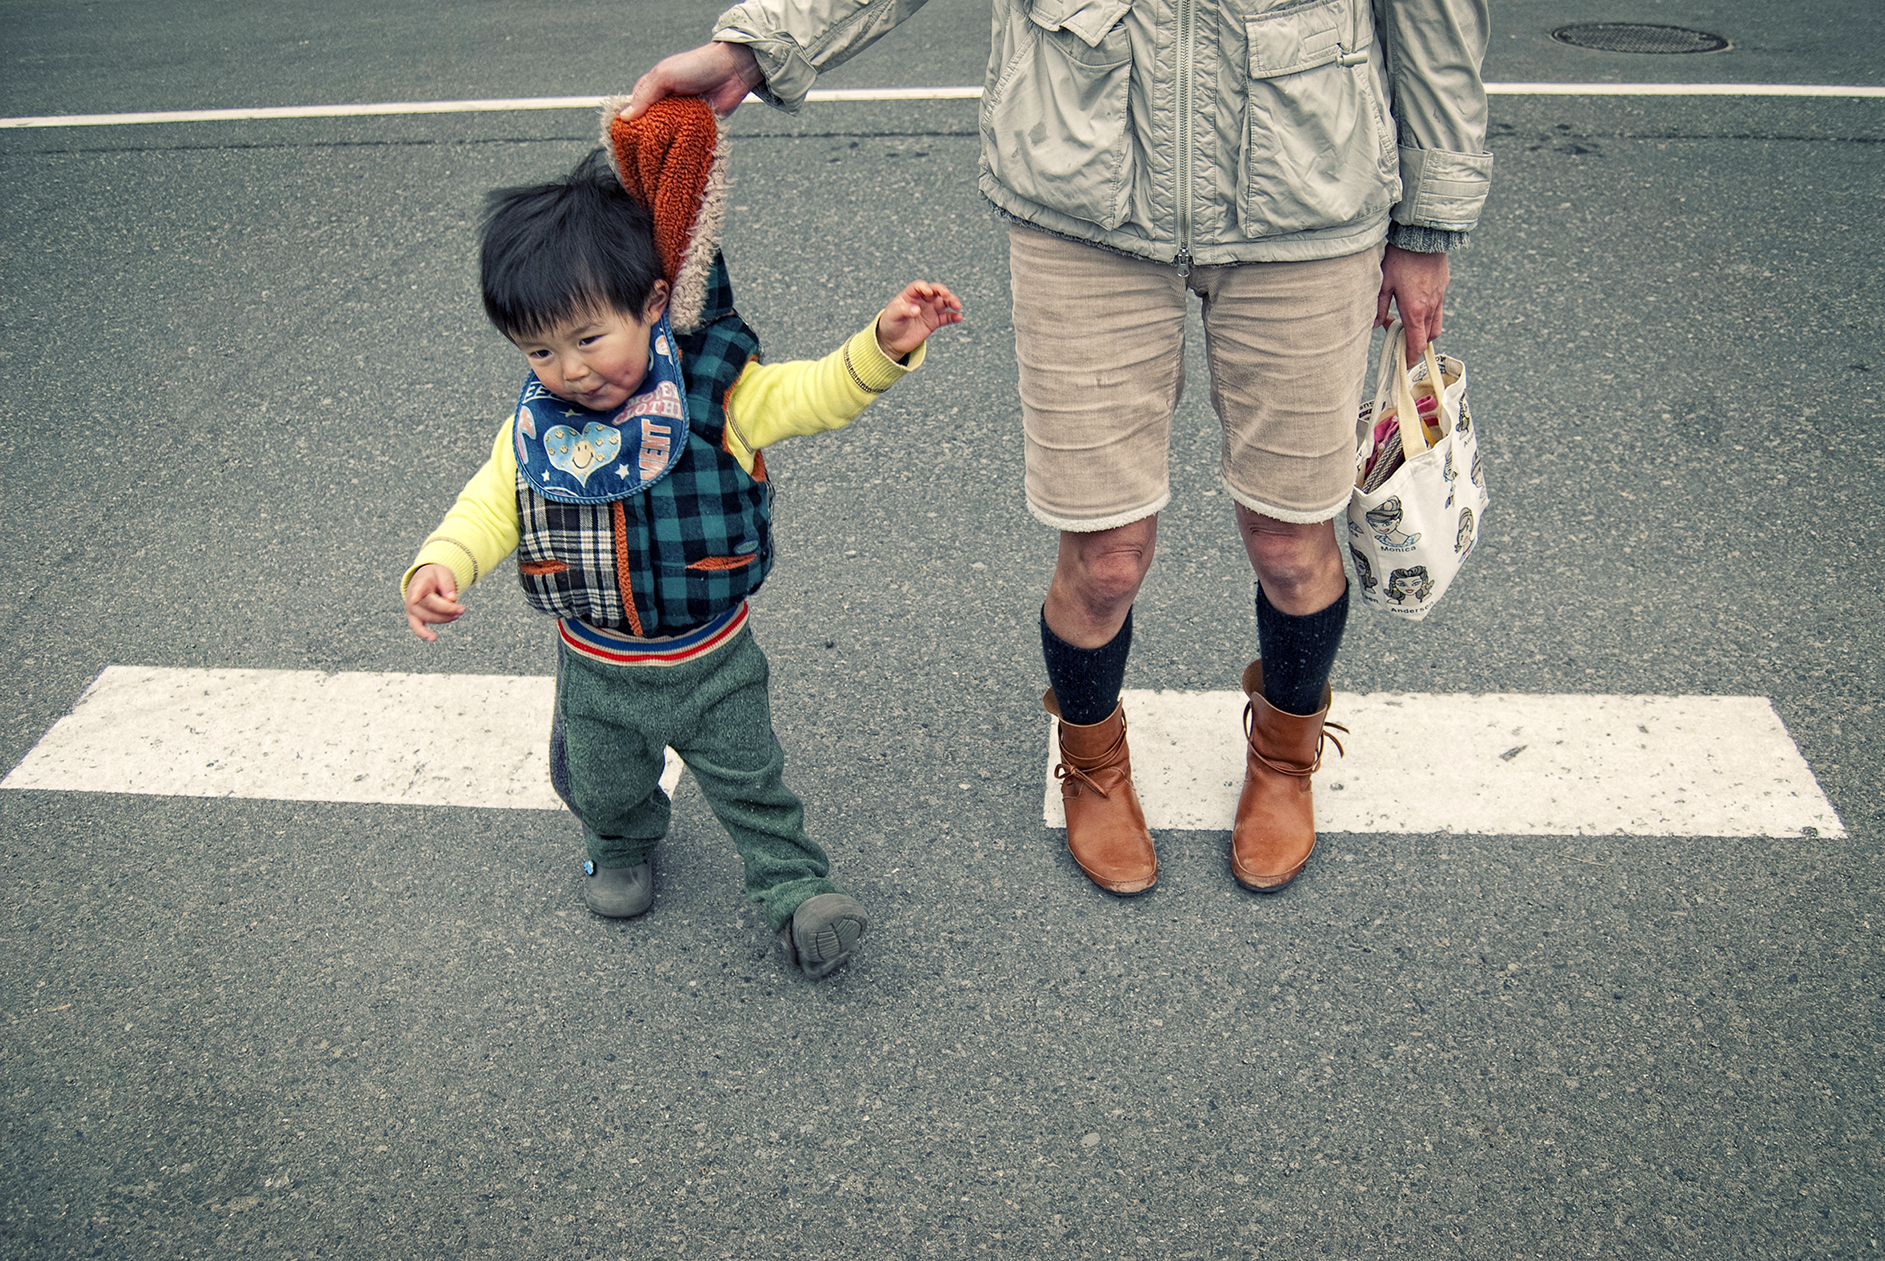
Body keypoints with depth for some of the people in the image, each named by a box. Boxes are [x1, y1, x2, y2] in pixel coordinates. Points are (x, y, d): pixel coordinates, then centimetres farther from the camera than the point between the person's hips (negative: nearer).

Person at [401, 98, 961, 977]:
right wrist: (441, 566, -19)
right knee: (599, 785, 25)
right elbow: (491, 506, -1)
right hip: (596, 669, 4)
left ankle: (796, 889, 31)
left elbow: (816, 394, -19)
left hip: (710, 658, -3)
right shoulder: (537, 428, -10)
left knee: (748, 782, 12)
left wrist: (886, 343, -36)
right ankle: (623, 848, 57)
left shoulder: (713, 396, -19)